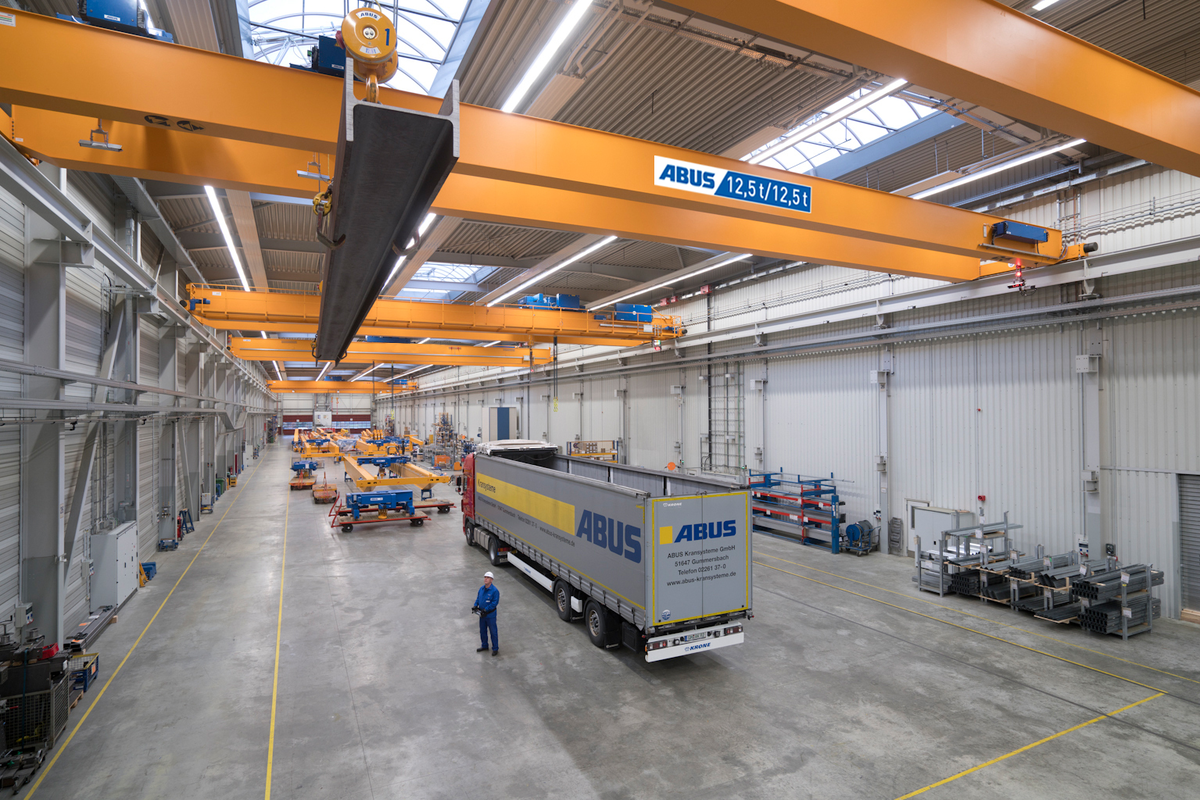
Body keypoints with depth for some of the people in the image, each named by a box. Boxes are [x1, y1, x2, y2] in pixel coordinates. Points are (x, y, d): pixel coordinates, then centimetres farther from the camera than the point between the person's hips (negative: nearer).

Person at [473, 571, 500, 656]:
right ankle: (484, 646, 37)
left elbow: (495, 602, -21)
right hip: (482, 614, 7)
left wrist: (486, 610, -24)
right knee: (482, 631, 19)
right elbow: (478, 598, 14)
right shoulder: (481, 588, 2)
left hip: (490, 615, -7)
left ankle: (495, 648, 16)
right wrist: (475, 605, -4)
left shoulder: (495, 591, -19)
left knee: (493, 632, 3)